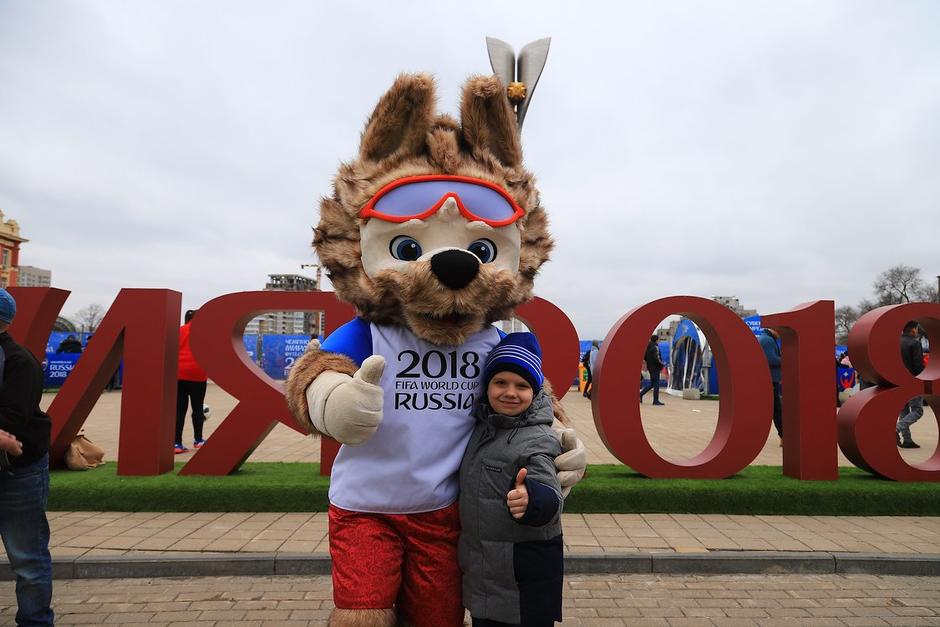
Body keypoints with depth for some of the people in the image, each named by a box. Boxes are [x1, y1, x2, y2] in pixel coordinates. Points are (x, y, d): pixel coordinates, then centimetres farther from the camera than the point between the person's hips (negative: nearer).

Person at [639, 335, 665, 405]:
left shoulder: (648, 347, 9)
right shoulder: (655, 347, -16)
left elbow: (644, 357, 14)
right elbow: (656, 358, -22)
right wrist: (662, 364, -8)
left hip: (650, 367, 8)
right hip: (655, 367, -8)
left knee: (652, 384, 17)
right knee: (656, 384, -1)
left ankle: (641, 394, 12)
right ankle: (655, 401, 2)